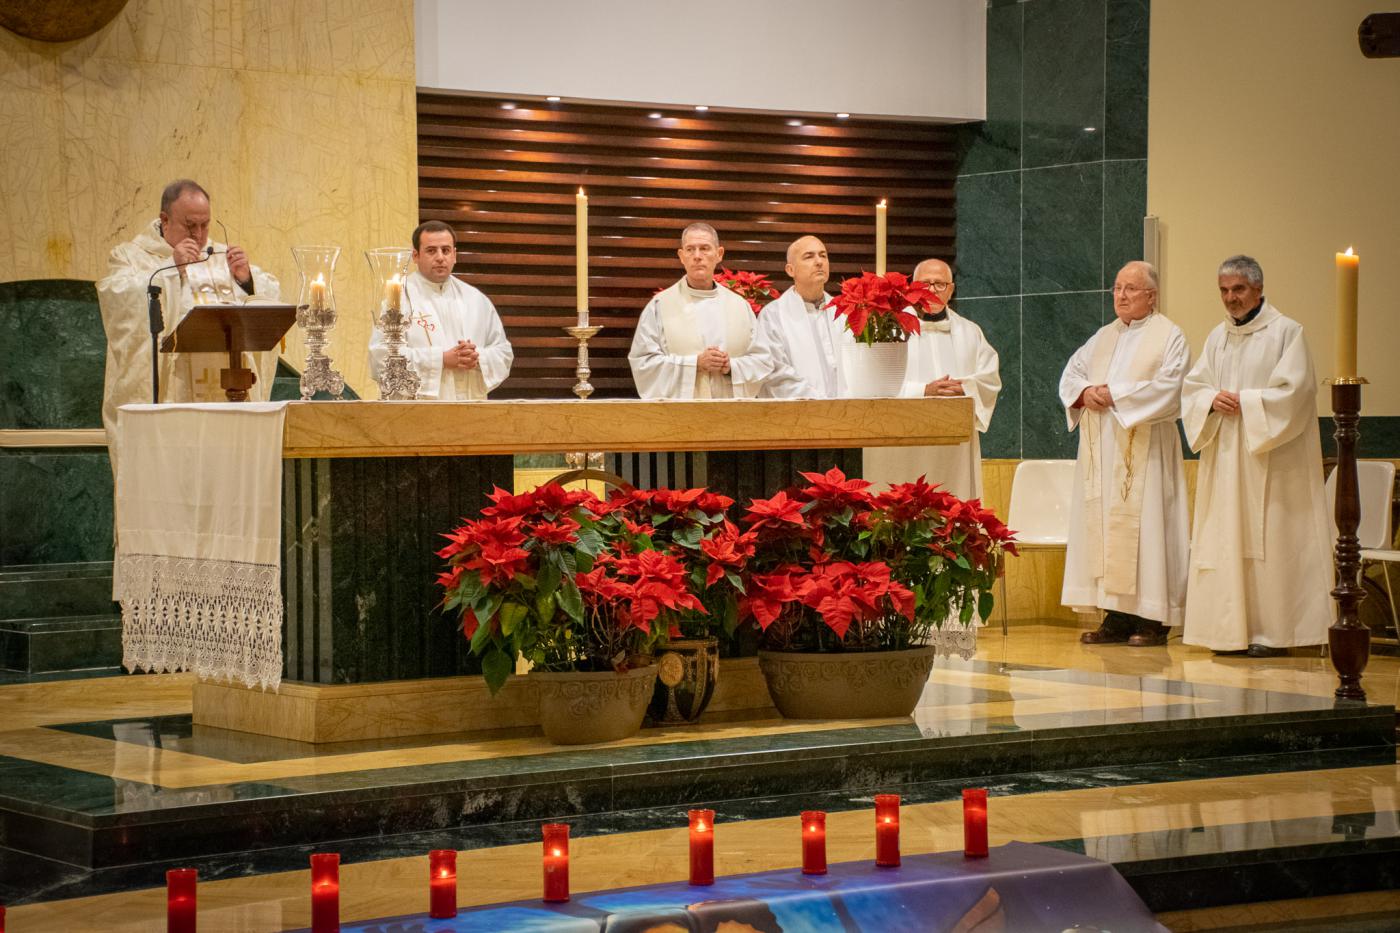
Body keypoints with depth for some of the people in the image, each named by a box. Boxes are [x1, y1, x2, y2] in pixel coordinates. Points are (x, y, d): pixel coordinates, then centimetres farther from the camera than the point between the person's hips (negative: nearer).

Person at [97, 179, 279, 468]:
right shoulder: (130, 257, 9)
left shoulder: (222, 257, 20)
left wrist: (247, 278, -5)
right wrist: (173, 268, -13)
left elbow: (271, 301, 14)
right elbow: (119, 300, -11)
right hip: (165, 394, -3)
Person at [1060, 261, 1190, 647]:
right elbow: (1071, 373, 16)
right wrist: (1085, 392, -7)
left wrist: (1115, 395, -14)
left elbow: (1168, 388, -13)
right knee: (1104, 524, 2)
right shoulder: (1104, 337, 18)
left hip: (1144, 451, -6)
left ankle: (1152, 620, -5)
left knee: (1144, 525, -8)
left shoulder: (1169, 336, -1)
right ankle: (1117, 617, 5)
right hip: (1101, 450, 6)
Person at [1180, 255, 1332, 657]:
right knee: (1226, 541, 3)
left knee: (1268, 542, -8)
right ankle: (1233, 628, 6)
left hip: (1269, 458, -6)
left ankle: (1271, 631, -5)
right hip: (1224, 459, 6)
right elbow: (1192, 387, 13)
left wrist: (1244, 402, -12)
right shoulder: (1218, 337, 15)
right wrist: (1213, 400, -8)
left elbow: (1293, 391, -12)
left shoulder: (1286, 332, -4)